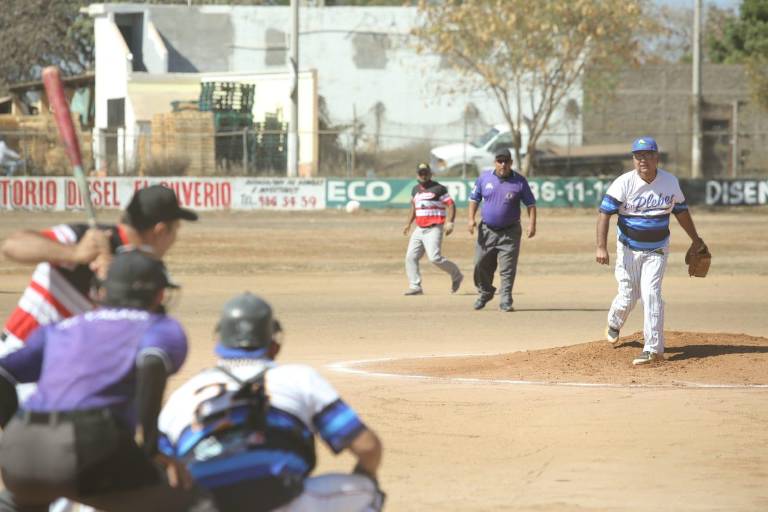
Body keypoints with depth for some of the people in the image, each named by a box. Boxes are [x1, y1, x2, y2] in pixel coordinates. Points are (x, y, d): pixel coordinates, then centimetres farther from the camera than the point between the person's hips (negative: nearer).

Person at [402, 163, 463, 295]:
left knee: (434, 257, -18)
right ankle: (415, 286, 0)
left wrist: (450, 223, -21)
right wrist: (408, 224, 24)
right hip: (419, 229, 7)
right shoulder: (416, 190, 15)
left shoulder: (438, 189, -6)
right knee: (410, 257, -2)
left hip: (434, 229, -7)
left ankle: (456, 275, 3)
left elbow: (451, 205, -9)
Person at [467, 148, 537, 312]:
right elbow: (474, 198, 10)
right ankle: (485, 292, 29)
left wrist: (532, 224, -15)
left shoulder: (519, 181, -4)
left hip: (510, 232, -3)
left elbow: (530, 204, -2)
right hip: (487, 230, 3)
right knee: (481, 264, 7)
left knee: (507, 268, -7)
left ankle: (505, 301, -4)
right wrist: (471, 218, -3)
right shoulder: (484, 178, 2)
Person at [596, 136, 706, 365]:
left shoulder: (670, 182, -3)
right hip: (629, 249, -1)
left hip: (657, 250, 1)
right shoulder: (624, 183, -14)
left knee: (651, 293, -15)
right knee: (628, 296, 4)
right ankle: (614, 324, 40)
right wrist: (601, 247, -26)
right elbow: (604, 213, -16)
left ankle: (654, 348, -14)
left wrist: (695, 239, 20)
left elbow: (681, 210, 13)